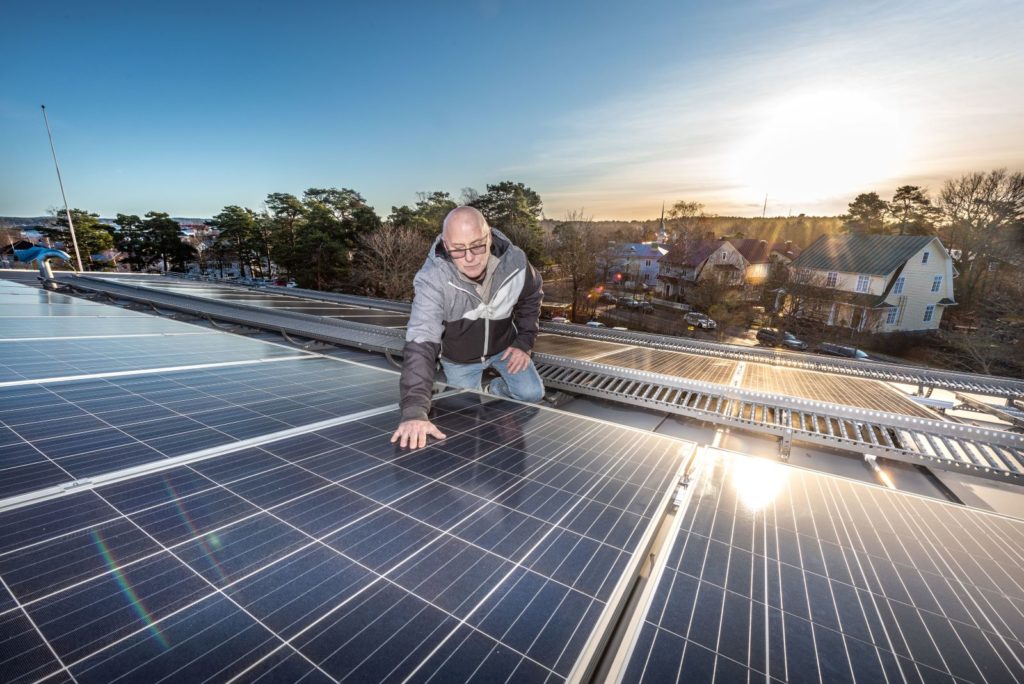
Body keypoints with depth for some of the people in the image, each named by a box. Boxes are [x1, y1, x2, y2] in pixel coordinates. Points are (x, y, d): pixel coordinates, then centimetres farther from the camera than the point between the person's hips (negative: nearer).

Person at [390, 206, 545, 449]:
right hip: (459, 358, -2)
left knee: (532, 393, 2)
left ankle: (496, 390, 32)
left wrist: (524, 342, -8)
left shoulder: (515, 261, -27)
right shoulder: (432, 279, -37)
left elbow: (531, 297, -3)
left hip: (504, 346, 2)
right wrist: (414, 411, -56)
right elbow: (420, 342, -45)